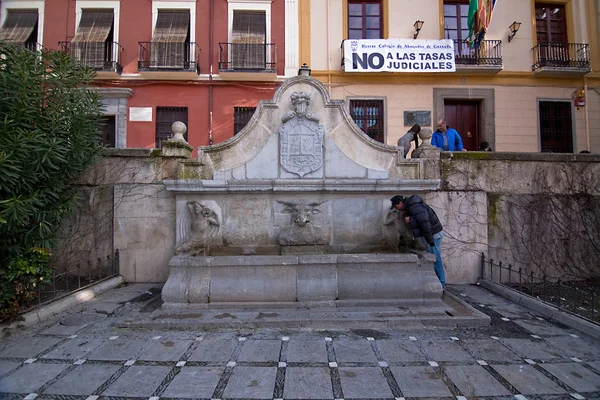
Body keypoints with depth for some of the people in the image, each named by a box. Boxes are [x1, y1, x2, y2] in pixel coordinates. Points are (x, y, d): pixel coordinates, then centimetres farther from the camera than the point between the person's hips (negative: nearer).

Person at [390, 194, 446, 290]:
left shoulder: (414, 207, -21)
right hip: (430, 234, 10)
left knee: (435, 260, -4)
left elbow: (424, 222, -26)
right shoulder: (410, 205, 10)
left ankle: (441, 285, 5)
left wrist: (430, 240, -23)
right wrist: (410, 219, -11)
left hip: (433, 234, -10)